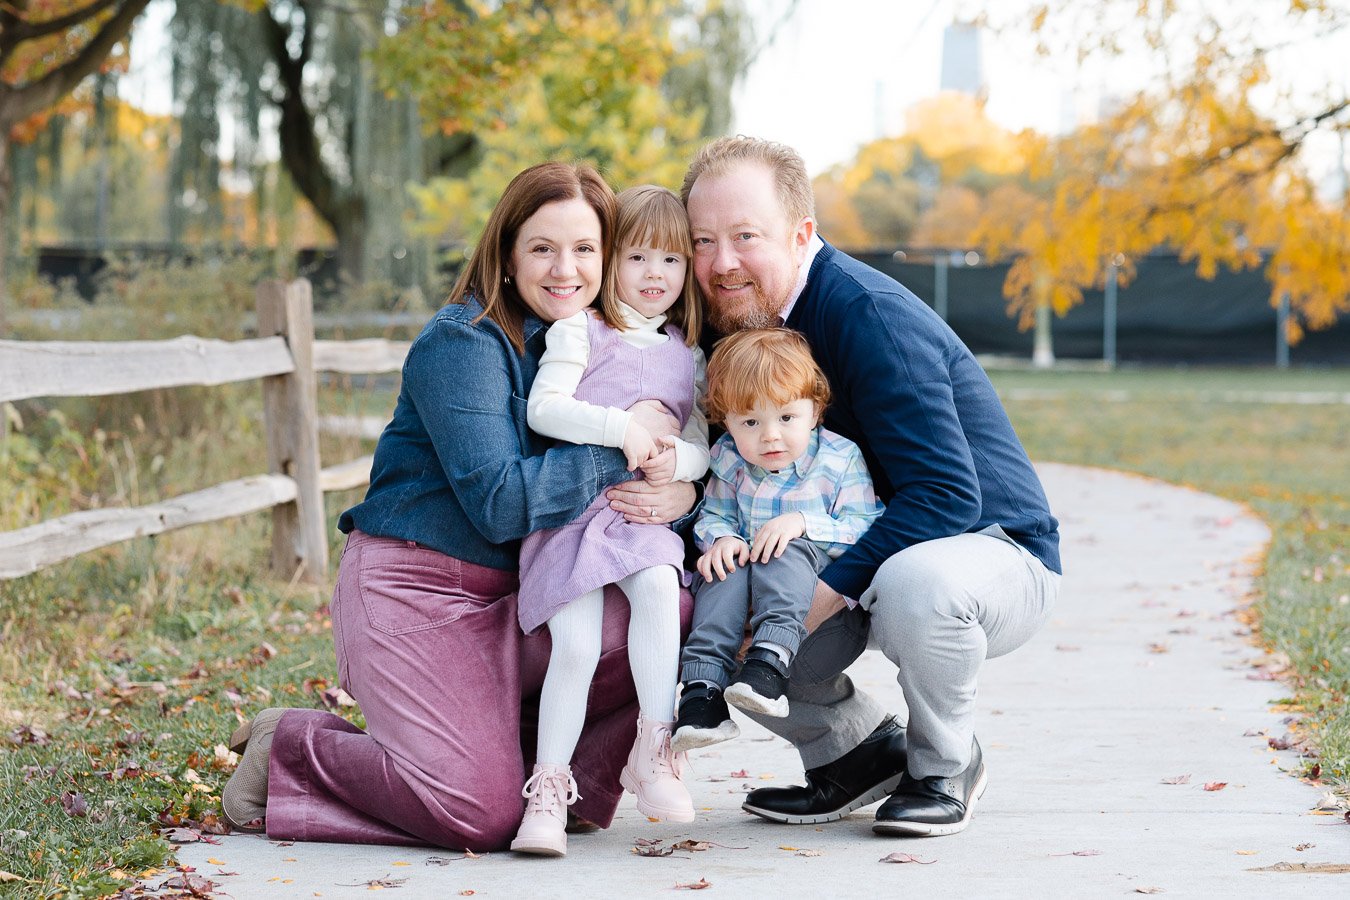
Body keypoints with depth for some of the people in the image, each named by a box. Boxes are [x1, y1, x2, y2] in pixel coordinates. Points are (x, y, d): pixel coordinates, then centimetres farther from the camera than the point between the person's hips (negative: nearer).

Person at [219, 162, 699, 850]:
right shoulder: (463, 342, -13)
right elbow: (499, 502, -22)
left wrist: (681, 495, -18)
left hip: (511, 599, 7)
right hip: (411, 587, -7)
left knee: (677, 607, -18)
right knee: (483, 817, -21)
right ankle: (288, 749, 3)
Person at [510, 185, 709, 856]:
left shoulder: (688, 354, 17)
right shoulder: (581, 329, 4)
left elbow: (702, 445, 13)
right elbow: (544, 408, -9)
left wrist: (680, 458, -11)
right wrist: (622, 429, -20)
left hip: (644, 515, 3)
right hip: (571, 510, -2)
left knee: (657, 585, -30)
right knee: (576, 646, -18)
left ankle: (653, 751, -23)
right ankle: (548, 789, -7)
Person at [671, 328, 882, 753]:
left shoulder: (840, 458, -8)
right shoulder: (729, 459, 3)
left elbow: (864, 528, -13)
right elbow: (713, 515, 9)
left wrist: (803, 523, -27)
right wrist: (721, 538, -16)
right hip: (746, 576, 3)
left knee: (790, 552, -34)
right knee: (726, 567, -30)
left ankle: (770, 659, -51)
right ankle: (702, 686, -41)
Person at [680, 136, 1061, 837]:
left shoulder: (871, 316, -24)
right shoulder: (736, 320, -1)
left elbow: (948, 494, -29)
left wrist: (830, 589, -33)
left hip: (994, 550, -7)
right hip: (858, 555, 7)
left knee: (914, 584, -40)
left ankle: (944, 767, -10)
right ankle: (857, 750, 9)